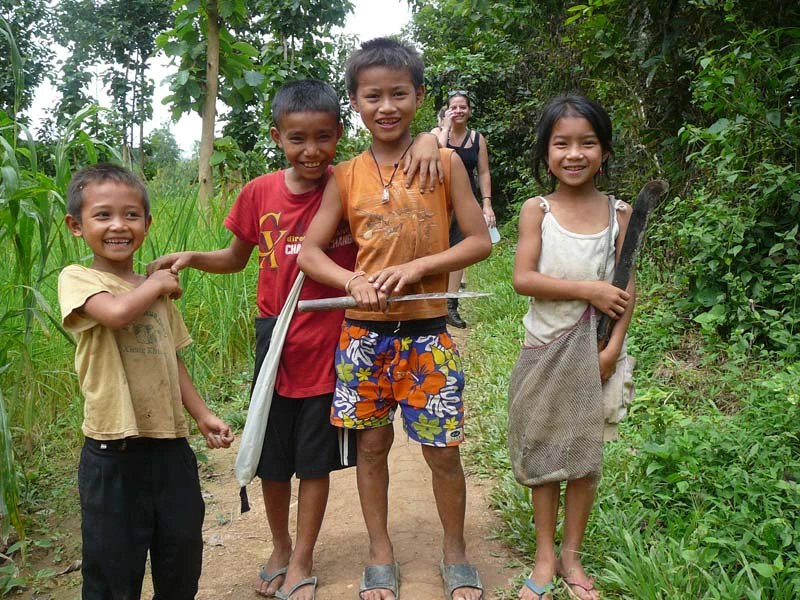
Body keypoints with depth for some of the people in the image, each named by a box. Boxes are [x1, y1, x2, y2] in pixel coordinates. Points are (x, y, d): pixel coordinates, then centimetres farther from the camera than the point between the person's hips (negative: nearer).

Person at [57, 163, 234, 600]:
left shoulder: (157, 291, 11)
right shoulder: (76, 279, -7)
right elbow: (116, 312, -27)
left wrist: (201, 414, 10)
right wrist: (156, 284, -9)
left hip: (170, 442, 6)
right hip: (113, 451, -5)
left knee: (183, 550, 17)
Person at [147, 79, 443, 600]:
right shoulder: (259, 193, -4)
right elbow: (236, 258, 10)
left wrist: (428, 142, -30)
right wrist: (193, 258, -7)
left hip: (331, 344, -2)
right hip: (276, 343, 3)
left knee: (316, 459, 11)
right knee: (272, 458, 16)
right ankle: (280, 548, 40)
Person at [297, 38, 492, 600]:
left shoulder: (445, 162, -3)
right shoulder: (346, 176, 2)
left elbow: (480, 241, -3)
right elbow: (310, 251, 2)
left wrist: (415, 267, -15)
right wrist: (355, 281, -16)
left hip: (427, 333, -2)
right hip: (364, 331, 2)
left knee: (443, 450, 5)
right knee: (372, 444, 12)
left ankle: (456, 554, 29)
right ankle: (382, 555, 32)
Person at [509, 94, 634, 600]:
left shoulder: (620, 213, 0)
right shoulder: (536, 211, -4)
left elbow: (627, 287, -1)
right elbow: (523, 278, -14)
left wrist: (614, 347, -11)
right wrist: (588, 289, -21)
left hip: (596, 350, 1)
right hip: (545, 347, -1)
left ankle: (571, 555, 27)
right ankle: (545, 556, 24)